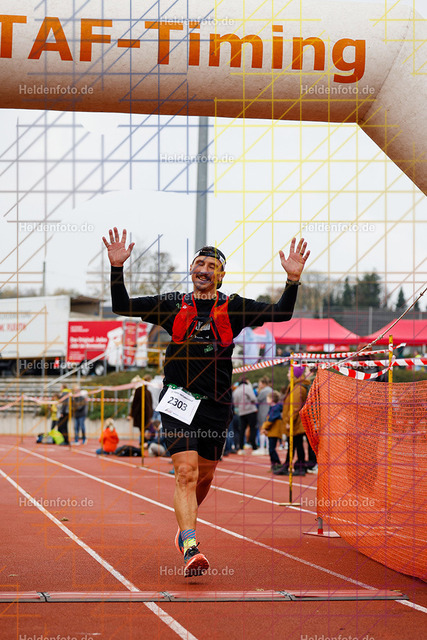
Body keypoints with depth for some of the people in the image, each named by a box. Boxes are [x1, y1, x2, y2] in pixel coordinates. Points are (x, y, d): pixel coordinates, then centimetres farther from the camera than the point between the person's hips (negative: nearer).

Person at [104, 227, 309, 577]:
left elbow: (281, 313, -2)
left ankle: (186, 526, 41)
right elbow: (123, 306, 0)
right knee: (186, 472, -16)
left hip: (217, 404, 2)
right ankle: (190, 548, -23)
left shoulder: (234, 308, 5)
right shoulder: (173, 305, 4)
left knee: (204, 476, 13)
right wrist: (117, 268, -13)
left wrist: (293, 279, -16)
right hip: (179, 400, -2)